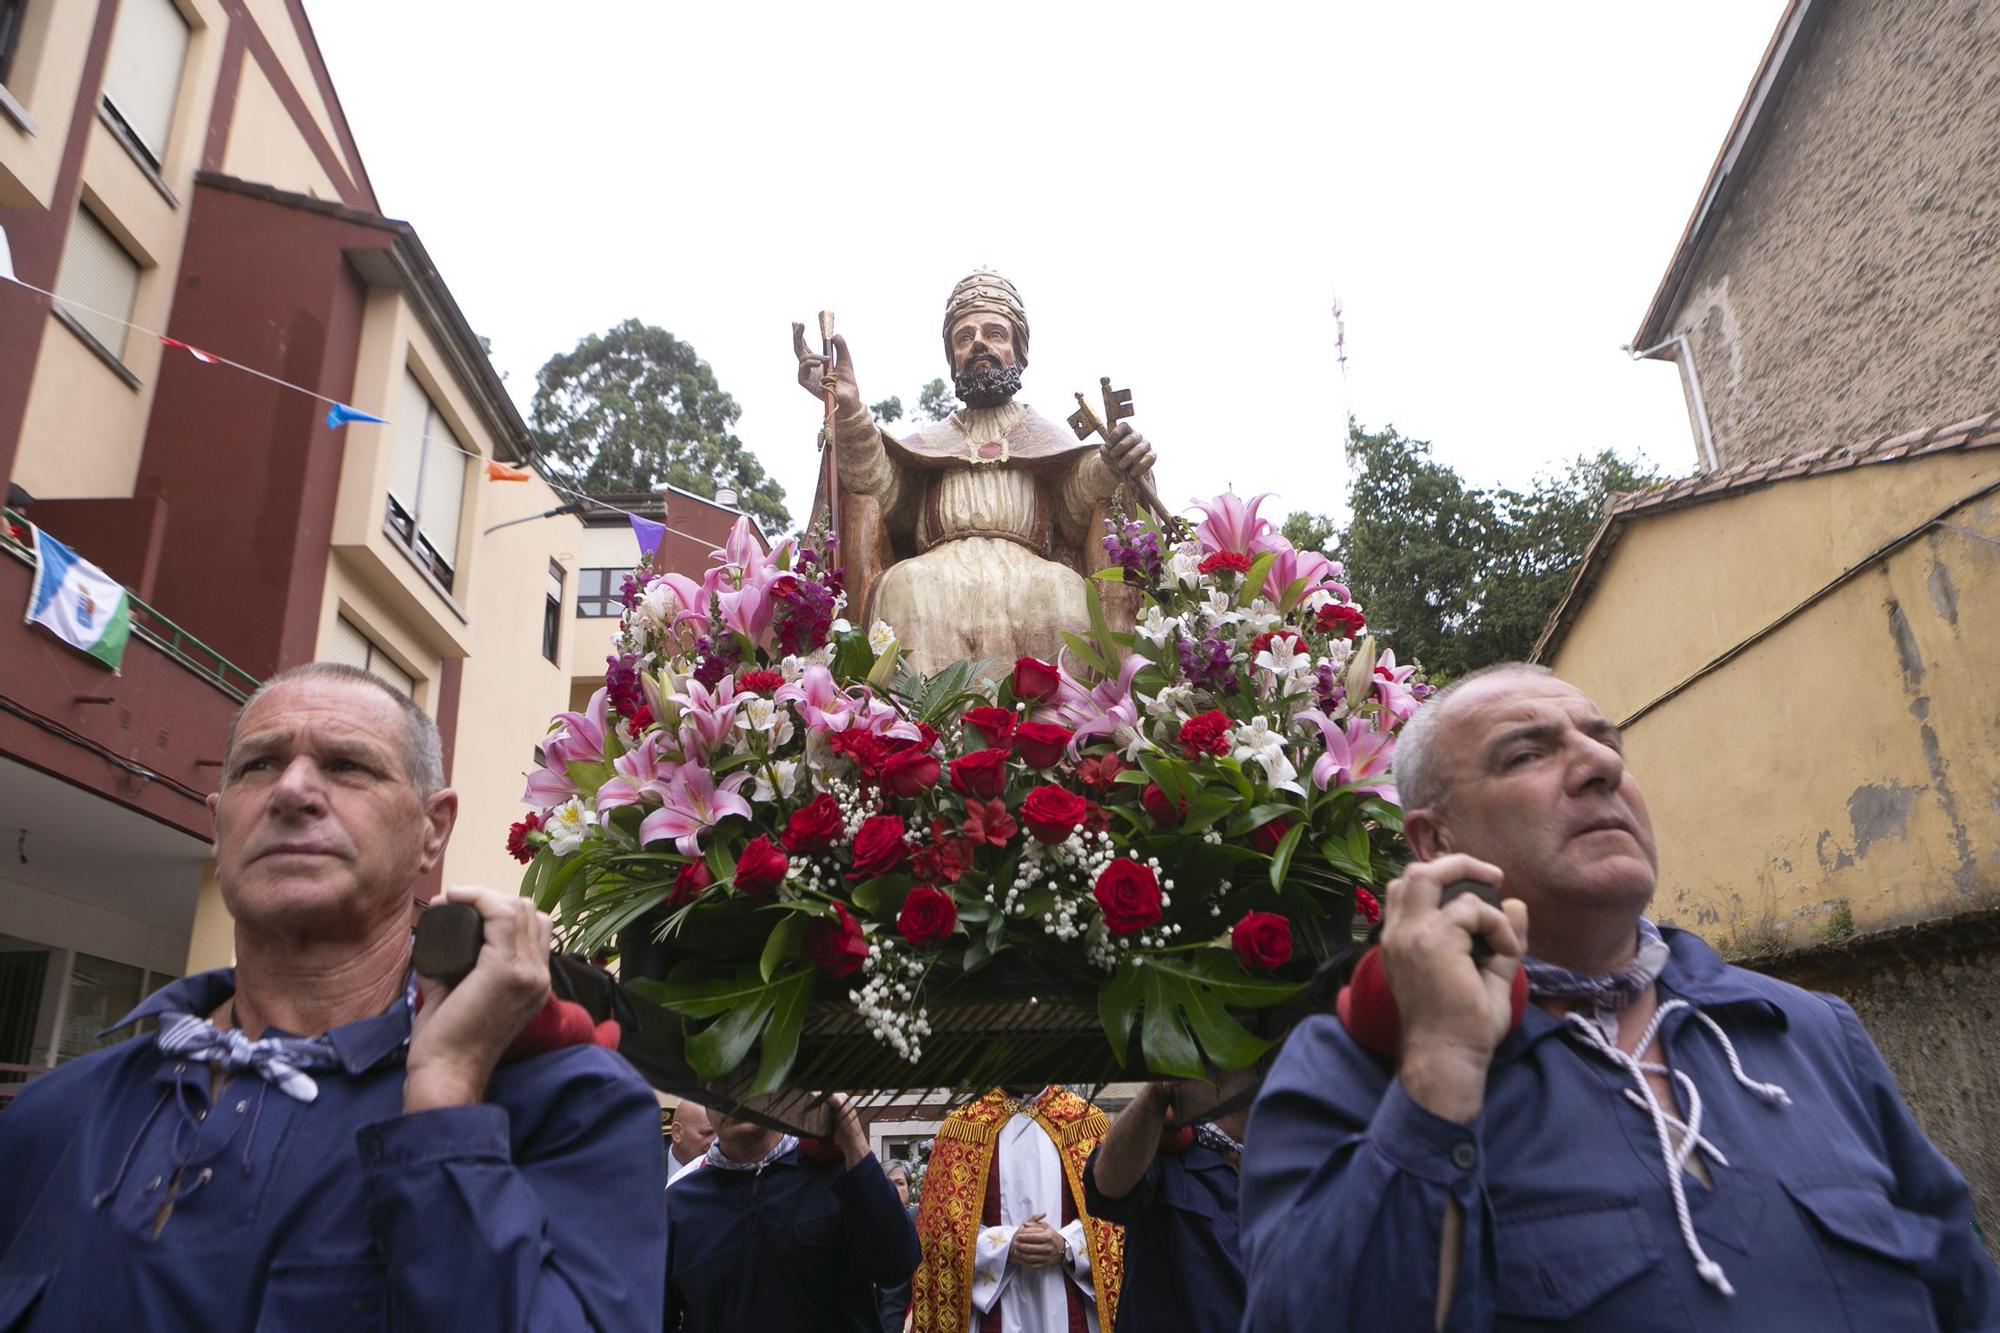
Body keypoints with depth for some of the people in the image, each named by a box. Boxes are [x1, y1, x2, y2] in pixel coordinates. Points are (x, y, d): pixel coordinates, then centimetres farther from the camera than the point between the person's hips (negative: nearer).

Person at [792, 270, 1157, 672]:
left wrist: (1108, 469, -20)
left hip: (1029, 573, 0)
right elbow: (880, 489, 7)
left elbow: (1078, 503, 5)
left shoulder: (1051, 435, 27)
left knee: (1060, 587, -35)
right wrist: (848, 411, -11)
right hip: (941, 570, 1)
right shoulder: (926, 439, 29)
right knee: (908, 582, -34)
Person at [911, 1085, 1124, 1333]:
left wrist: (1066, 1245, -15)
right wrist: (1006, 1246, -14)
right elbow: (940, 1223, 0)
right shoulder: (961, 1125, 3)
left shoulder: (1087, 1120, 4)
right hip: (993, 1307, 0)